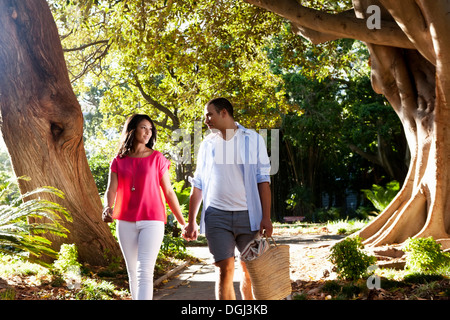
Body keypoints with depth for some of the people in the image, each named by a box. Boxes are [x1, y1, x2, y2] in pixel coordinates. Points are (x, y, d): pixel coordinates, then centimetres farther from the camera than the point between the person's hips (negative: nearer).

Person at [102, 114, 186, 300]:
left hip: (152, 221, -3)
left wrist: (183, 223, 6)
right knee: (133, 273, 11)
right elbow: (111, 189, -1)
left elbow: (168, 192, 7)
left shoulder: (157, 158, 4)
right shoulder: (118, 161, 10)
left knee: (145, 272, -15)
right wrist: (108, 208, -23)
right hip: (125, 222, 3)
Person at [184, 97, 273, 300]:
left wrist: (266, 217, -7)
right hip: (217, 215, 1)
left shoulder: (253, 139, 4)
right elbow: (197, 185, 14)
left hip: (248, 215, -1)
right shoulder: (207, 144, 12)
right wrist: (191, 221, 10)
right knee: (225, 271, -5)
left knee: (250, 271, 5)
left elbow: (263, 180, 1)